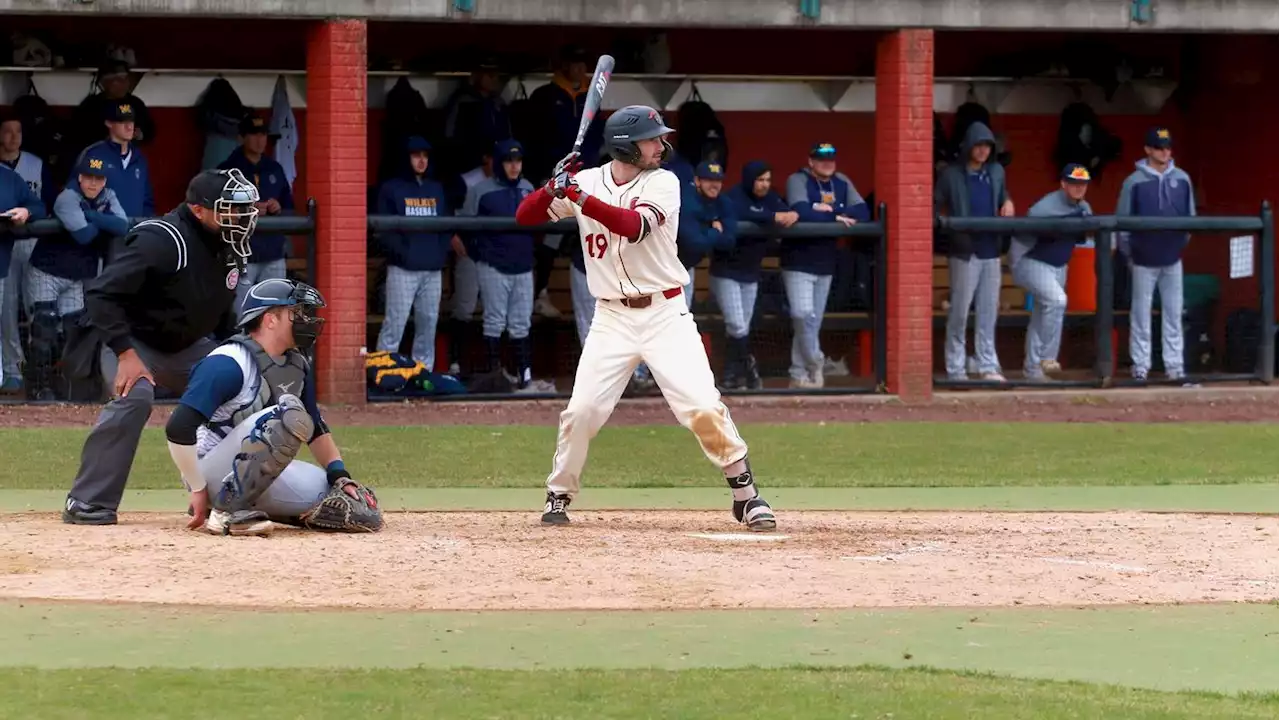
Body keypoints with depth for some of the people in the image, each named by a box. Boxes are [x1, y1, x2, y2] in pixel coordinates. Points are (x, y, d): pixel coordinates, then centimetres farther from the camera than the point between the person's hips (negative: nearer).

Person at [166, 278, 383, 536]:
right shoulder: (229, 364, -19)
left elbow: (316, 429, 18)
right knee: (289, 413, -31)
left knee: (360, 507, -5)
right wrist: (198, 490, -23)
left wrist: (340, 475, 2)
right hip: (213, 473, -9)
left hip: (256, 472, 9)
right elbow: (178, 428, -26)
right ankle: (227, 512, -24)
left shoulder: (297, 364, 8)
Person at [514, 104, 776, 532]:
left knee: (703, 407, -11)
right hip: (612, 318, 2)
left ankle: (746, 495, 1)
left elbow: (635, 225, -24)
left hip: (666, 315, -1)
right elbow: (525, 216, -1)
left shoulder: (663, 183, -5)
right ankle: (559, 495, 16)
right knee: (582, 411, -4)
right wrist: (555, 188, -20)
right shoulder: (586, 181, 1)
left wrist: (579, 197, -33)